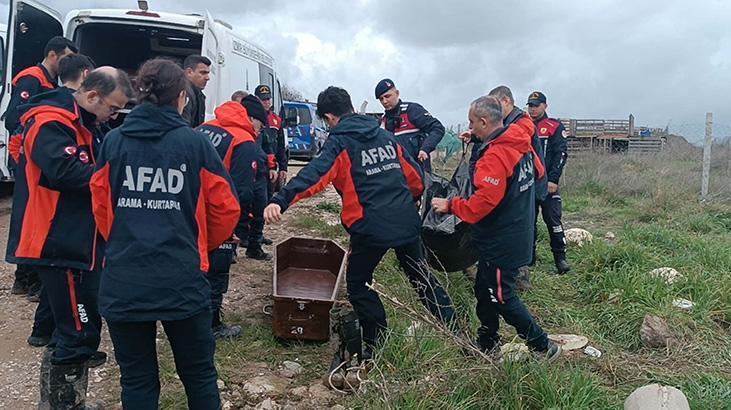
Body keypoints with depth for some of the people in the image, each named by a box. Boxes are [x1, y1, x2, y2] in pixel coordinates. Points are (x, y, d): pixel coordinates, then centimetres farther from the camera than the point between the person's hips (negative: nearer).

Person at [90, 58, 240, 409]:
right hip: (182, 281, -1)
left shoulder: (114, 141, 0)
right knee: (199, 373, 17)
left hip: (123, 282, 2)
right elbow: (225, 207, -1)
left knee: (136, 380, 16)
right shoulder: (195, 142, -5)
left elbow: (101, 206, 7)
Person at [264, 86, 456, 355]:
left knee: (358, 284, 14)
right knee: (421, 276, 24)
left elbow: (314, 175, -23)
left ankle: (379, 345, 17)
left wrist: (281, 201, -34)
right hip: (407, 220, 6)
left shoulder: (339, 142, -5)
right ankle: (453, 329, 33)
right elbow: (414, 174, 15)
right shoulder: (384, 134, 13)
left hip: (372, 227, -6)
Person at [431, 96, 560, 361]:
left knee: (502, 298, 3)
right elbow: (538, 172, 22)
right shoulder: (521, 146, 4)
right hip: (519, 235, 10)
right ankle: (487, 345, 32)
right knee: (485, 291, 19)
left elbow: (481, 205, -29)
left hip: (501, 243, -10)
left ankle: (543, 347, 15)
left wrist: (450, 206, -14)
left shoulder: (495, 156, -25)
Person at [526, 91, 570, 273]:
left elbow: (561, 154, -6)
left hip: (547, 183, -5)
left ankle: (560, 257, 0)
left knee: (553, 220, -6)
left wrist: (553, 180, -14)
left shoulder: (555, 127, 0)